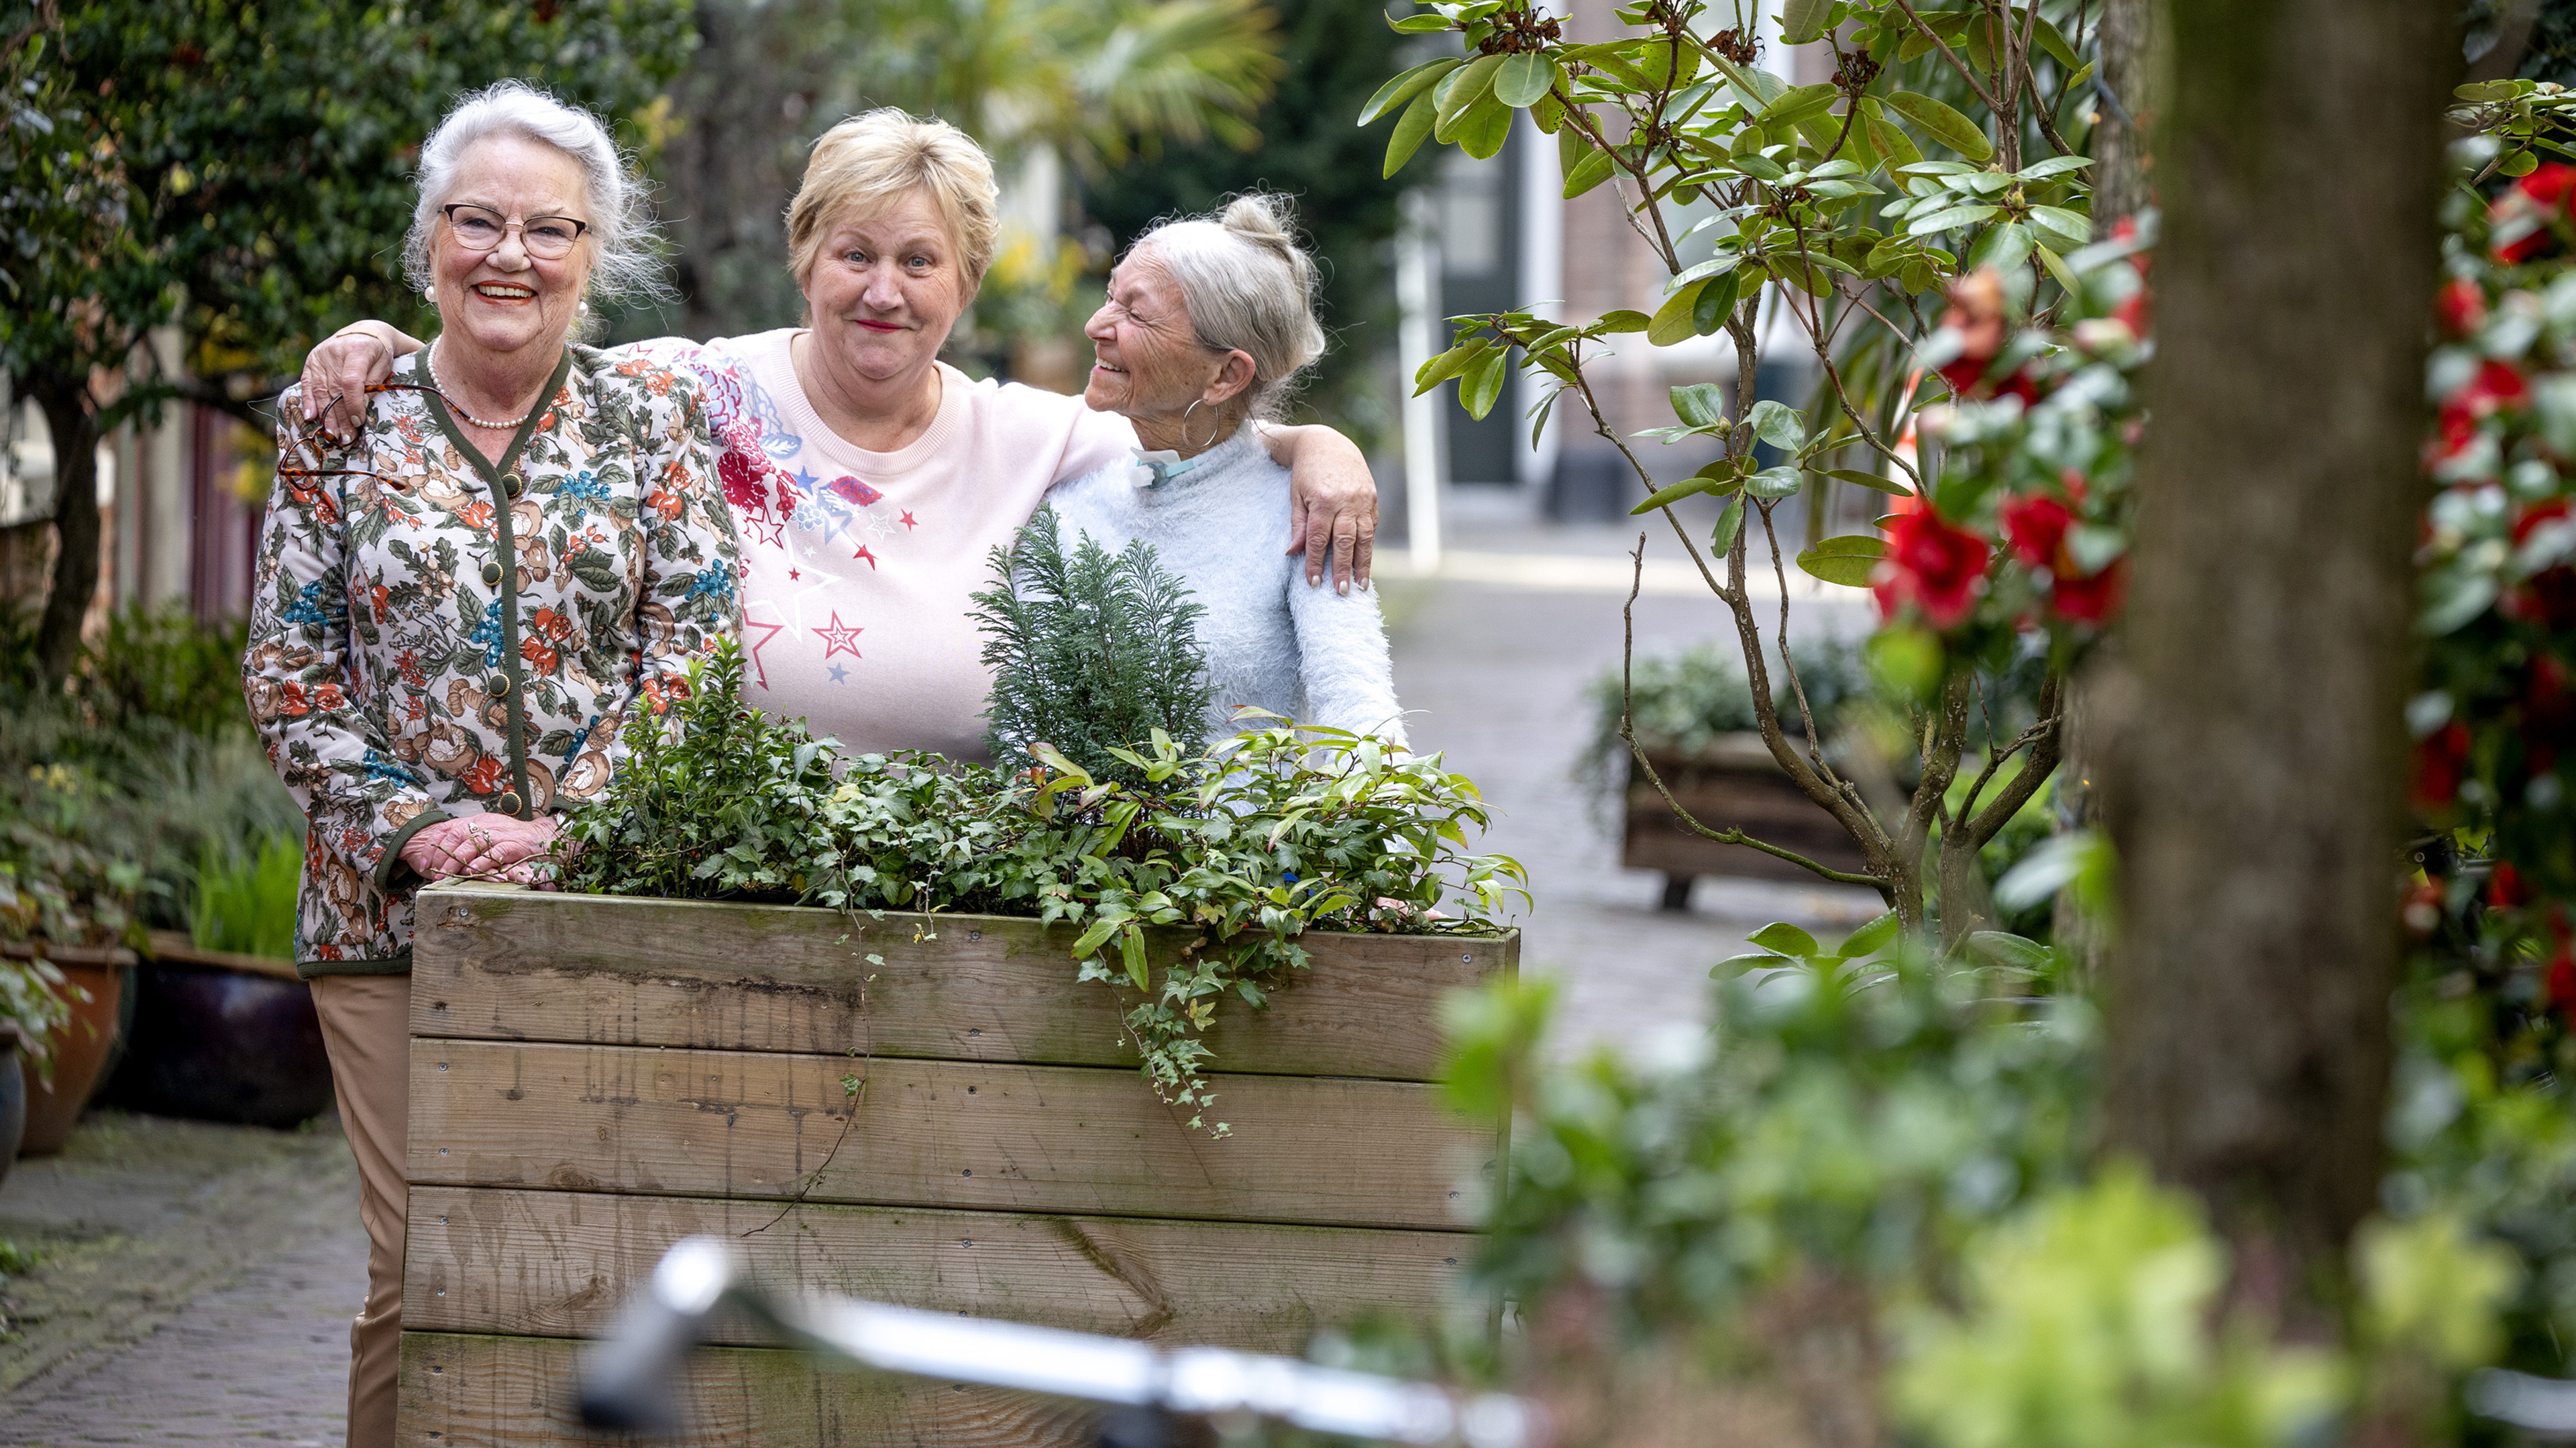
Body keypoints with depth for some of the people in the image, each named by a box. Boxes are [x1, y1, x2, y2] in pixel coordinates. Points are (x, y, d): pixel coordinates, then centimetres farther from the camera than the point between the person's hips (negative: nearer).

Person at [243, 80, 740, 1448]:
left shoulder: (653, 420, 7)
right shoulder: (339, 422, 7)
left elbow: (695, 652, 0)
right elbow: (288, 670, 4)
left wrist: (575, 828, -12)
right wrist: (410, 825, -9)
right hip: (391, 904, 0)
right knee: (415, 1266, -5)